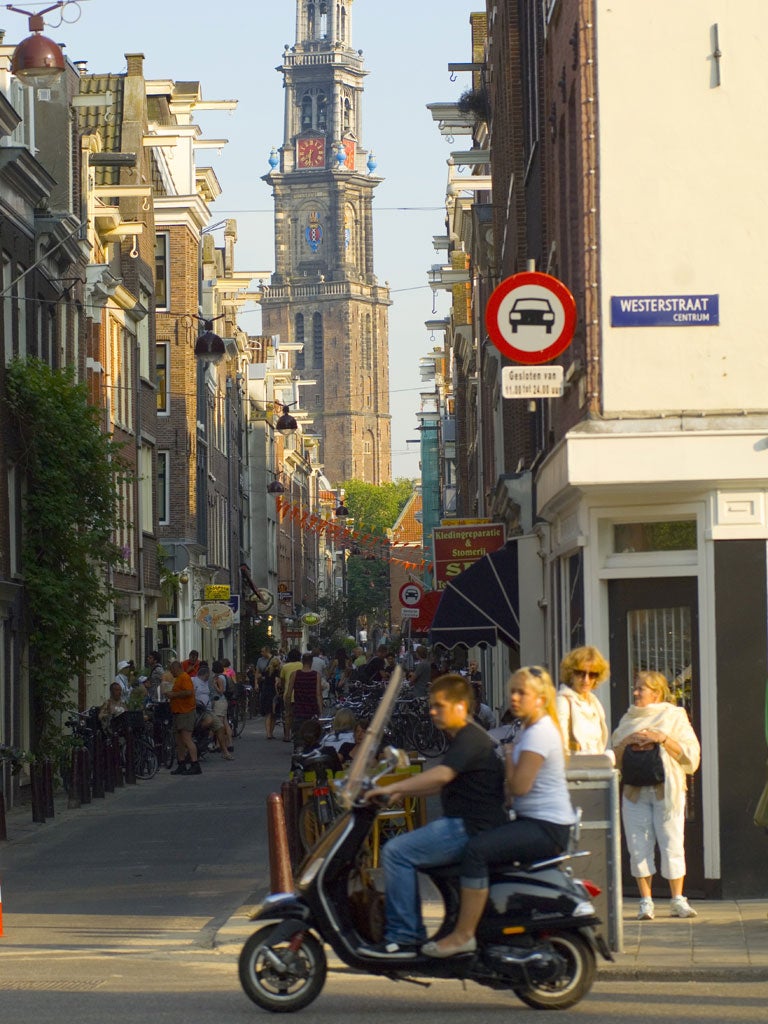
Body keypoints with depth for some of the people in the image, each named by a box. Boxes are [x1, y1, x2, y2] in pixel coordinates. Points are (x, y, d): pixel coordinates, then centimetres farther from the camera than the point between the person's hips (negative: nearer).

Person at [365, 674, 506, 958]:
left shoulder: (470, 739, -14)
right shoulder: (461, 738, 21)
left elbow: (442, 775, -28)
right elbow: (443, 784, 28)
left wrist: (392, 788, -27)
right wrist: (400, 792, 17)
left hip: (470, 828, -11)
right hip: (461, 825, 11)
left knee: (397, 852, -18)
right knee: (399, 847, 18)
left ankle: (404, 937, -18)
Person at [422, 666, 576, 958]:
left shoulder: (539, 733, -13)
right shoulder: (529, 730, 19)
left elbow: (520, 785, -21)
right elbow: (517, 787, 25)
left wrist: (508, 756, -5)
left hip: (547, 827, -11)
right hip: (533, 820, 11)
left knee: (477, 849, -24)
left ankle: (464, 934, -24)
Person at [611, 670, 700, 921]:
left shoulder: (674, 716, 8)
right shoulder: (628, 720, 19)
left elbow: (690, 754, -1)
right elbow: (615, 759, 16)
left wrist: (663, 739, -12)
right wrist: (627, 742, -3)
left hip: (667, 789, -3)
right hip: (635, 791, 3)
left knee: (672, 843, -6)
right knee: (639, 846, -2)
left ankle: (678, 900, 2)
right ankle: (646, 902, 1)